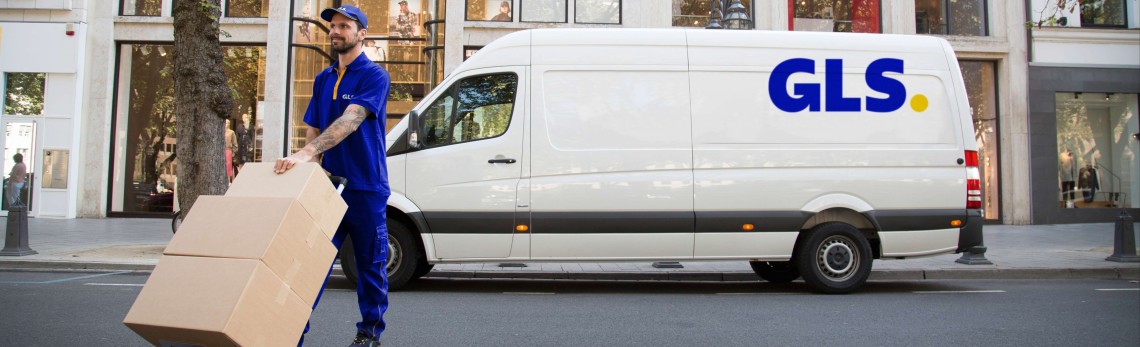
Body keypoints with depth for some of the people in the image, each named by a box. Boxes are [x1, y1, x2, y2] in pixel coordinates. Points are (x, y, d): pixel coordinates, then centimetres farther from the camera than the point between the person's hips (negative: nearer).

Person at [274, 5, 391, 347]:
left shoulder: (374, 75, -8)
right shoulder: (322, 79, 14)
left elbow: (350, 120, -23)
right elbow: (313, 130, 17)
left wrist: (305, 153, -34)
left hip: (366, 187, -5)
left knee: (370, 264, 7)